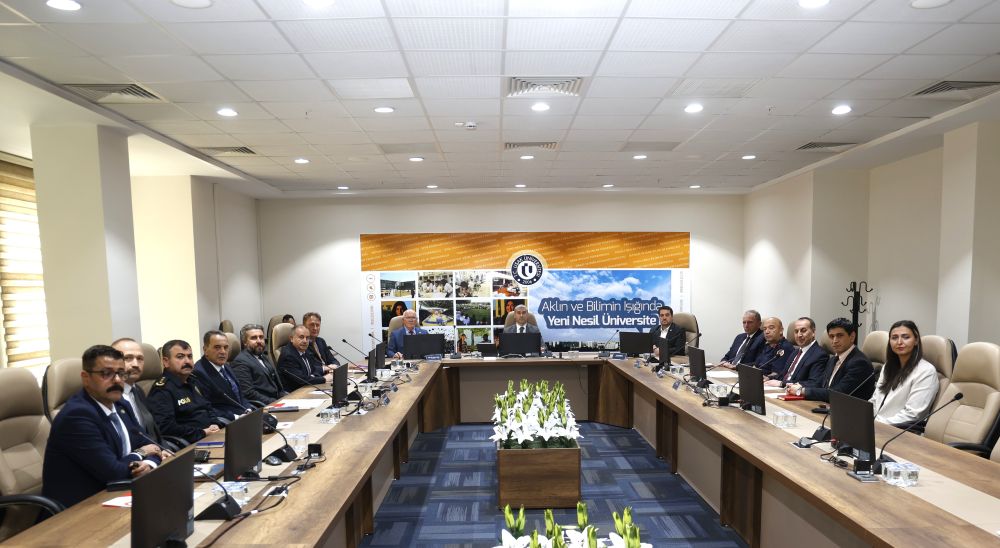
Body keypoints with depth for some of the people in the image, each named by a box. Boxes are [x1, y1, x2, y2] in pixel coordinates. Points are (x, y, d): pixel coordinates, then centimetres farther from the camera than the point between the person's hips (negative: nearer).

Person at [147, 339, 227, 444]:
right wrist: (202, 433, -18)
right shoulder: (162, 390, -7)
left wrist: (216, 425, 3)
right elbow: (165, 427, -18)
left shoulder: (191, 382, 20)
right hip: (191, 444, -9)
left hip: (212, 434, 9)